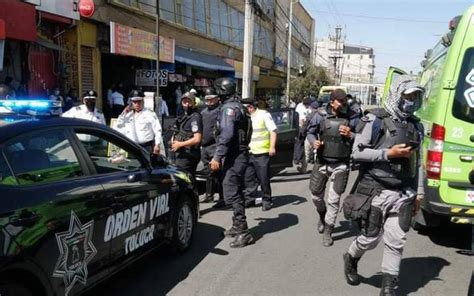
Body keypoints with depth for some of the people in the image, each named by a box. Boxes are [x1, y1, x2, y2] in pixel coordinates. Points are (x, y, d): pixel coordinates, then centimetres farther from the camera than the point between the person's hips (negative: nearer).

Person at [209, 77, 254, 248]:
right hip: (240, 155, 11)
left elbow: (226, 135, -25)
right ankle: (237, 227, 30)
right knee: (236, 192, 18)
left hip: (234, 157, -11)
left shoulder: (229, 108, -14)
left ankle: (243, 233, -9)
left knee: (231, 193, -10)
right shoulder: (238, 106, 17)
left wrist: (217, 157, -25)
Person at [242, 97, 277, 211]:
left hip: (262, 152, -6)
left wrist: (272, 147, -15)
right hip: (249, 152, 6)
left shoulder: (264, 114, -6)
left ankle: (266, 201, 13)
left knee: (264, 178, 1)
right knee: (248, 177, 8)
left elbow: (273, 130, -8)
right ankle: (250, 198, 21)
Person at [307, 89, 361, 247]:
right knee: (316, 195, 13)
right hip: (321, 162, 2)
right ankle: (322, 217, 44)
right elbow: (310, 132, 8)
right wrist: (314, 142, -12)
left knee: (333, 200, -1)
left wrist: (350, 135, -16)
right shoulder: (321, 115, -4)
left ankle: (327, 232, 14)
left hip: (341, 165, -1)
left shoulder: (352, 118, -4)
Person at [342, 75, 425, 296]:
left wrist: (419, 193, 13)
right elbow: (357, 152, -9)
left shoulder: (416, 125, 11)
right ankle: (351, 259, 35)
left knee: (396, 242, 4)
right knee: (371, 238, 5)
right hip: (376, 191, -4)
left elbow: (418, 162, 15)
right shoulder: (375, 119, -6)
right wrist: (388, 153, -16)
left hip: (404, 195, 5)